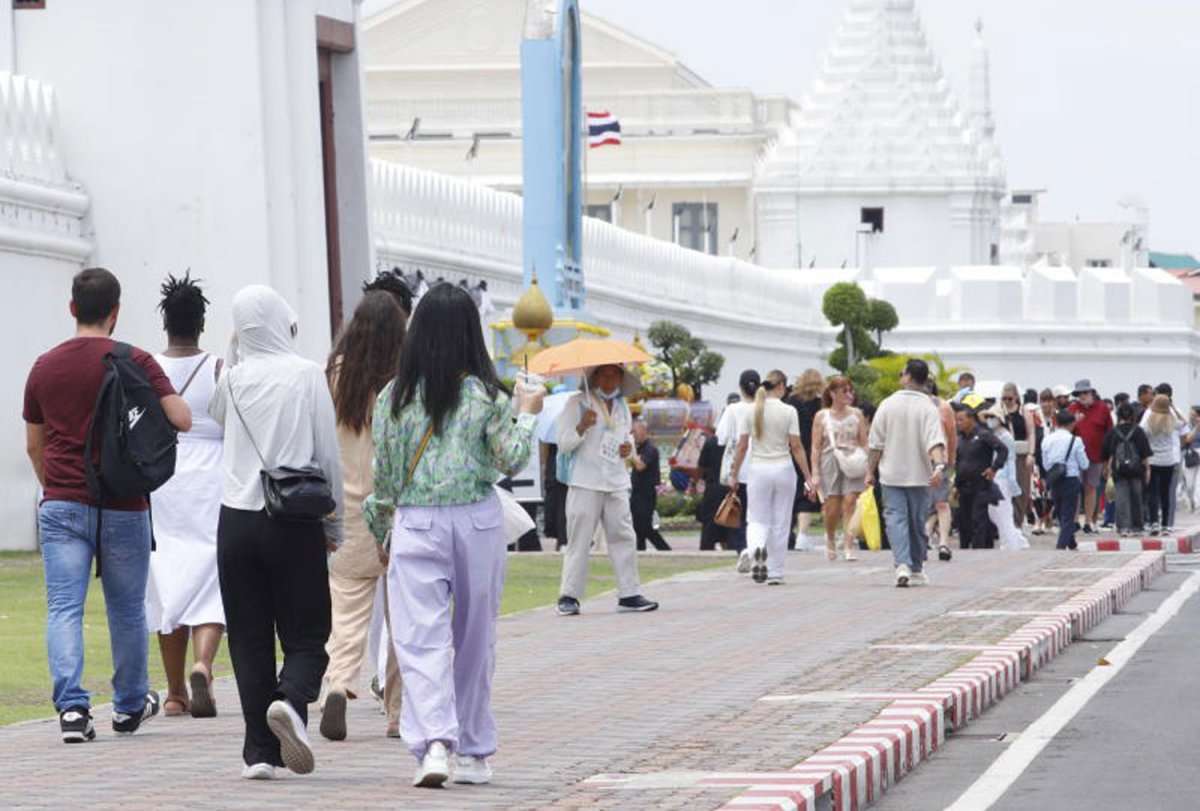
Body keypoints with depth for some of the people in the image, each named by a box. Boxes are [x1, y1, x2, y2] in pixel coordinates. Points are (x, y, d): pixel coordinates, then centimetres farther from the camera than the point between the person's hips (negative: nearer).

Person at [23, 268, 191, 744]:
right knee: (127, 608, 14)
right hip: (122, 505, -1)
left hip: (61, 505, 1)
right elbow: (181, 420, -13)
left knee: (64, 608, -4)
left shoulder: (45, 367, 5)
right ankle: (131, 705, 29)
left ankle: (71, 705, -20)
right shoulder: (134, 362, -6)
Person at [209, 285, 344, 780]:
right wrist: (333, 522, 8)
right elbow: (328, 455, -3)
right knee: (306, 635, 5)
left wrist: (233, 354, 23)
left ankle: (260, 752, 3)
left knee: (249, 640, 7)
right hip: (295, 522, -3)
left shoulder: (234, 377, 3)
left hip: (237, 519, 3)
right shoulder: (307, 375, -4)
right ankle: (291, 700, -25)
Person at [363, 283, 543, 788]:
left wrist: (382, 531, 17)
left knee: (421, 639, -3)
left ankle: (434, 741, -23)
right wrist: (527, 414, 14)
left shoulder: (395, 395, -1)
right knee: (475, 637, 13)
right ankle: (474, 751, 21)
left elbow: (384, 475, 4)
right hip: (478, 520, 1)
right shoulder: (485, 395, -4)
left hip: (416, 524, -1)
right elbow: (511, 462, -2)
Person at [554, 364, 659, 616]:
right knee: (579, 539, -6)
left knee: (624, 538, 3)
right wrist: (582, 427, -24)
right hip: (585, 483, -6)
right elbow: (564, 444, -5)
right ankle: (568, 597, -3)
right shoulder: (577, 402, -1)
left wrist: (629, 446, 6)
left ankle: (629, 594, 7)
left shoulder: (622, 406, 16)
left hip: (617, 482, 6)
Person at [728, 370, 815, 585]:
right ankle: (776, 573, 13)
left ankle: (757, 549, -26)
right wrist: (808, 477, 0)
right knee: (780, 524, 10)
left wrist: (734, 474, 11)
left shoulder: (751, 412, -1)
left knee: (757, 521, 7)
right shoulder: (788, 412, -6)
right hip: (783, 468, -1)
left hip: (759, 470, 1)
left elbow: (742, 447, 0)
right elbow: (796, 447, -6)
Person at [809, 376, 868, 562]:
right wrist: (815, 473, -4)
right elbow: (816, 447, 3)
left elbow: (864, 443, 10)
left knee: (850, 502, -12)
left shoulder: (857, 415, 9)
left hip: (852, 464, 1)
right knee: (832, 508, -2)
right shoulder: (822, 416, 5)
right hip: (830, 462, -1)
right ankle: (830, 539, 28)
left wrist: (867, 467, -1)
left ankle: (849, 548, -12)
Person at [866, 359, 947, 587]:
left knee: (896, 519, -3)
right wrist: (939, 465, -28)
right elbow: (935, 441, -21)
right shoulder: (928, 408, -6)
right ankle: (916, 570, 22)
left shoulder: (888, 405, -2)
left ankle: (902, 564, -23)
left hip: (891, 474, 0)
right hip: (918, 474, 0)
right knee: (917, 521, 12)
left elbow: (876, 444, 2)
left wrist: (871, 471, 10)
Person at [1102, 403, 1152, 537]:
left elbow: (1106, 454, 7)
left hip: (1119, 470, 0)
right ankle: (1137, 525, 20)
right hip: (1136, 470, 0)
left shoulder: (1112, 432, 0)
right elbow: (1145, 453, -3)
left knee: (1121, 497, -2)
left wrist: (1106, 468, 20)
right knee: (1136, 496, 12)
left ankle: (1123, 526, -14)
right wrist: (1147, 468, 3)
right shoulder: (1138, 431, -2)